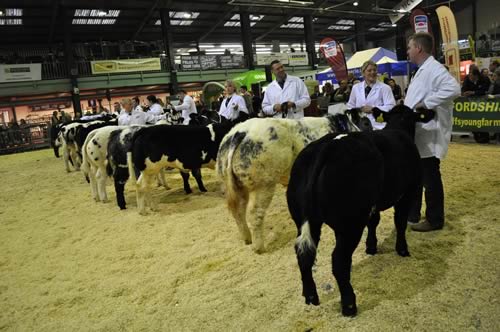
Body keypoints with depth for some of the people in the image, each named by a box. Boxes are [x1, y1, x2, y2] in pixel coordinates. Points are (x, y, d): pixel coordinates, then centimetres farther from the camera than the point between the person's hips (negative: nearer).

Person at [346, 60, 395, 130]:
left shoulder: (385, 88, 3)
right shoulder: (356, 87, 15)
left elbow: (391, 107, -6)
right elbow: (350, 107, 22)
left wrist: (373, 109, -14)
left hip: (378, 126, -3)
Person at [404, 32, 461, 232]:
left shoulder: (433, 68, -15)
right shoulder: (422, 70, 17)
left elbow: (453, 89, -31)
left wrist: (426, 103, -26)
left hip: (429, 136, -10)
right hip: (418, 136, 11)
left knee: (430, 180, 1)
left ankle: (434, 220, 15)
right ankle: (412, 215, 30)